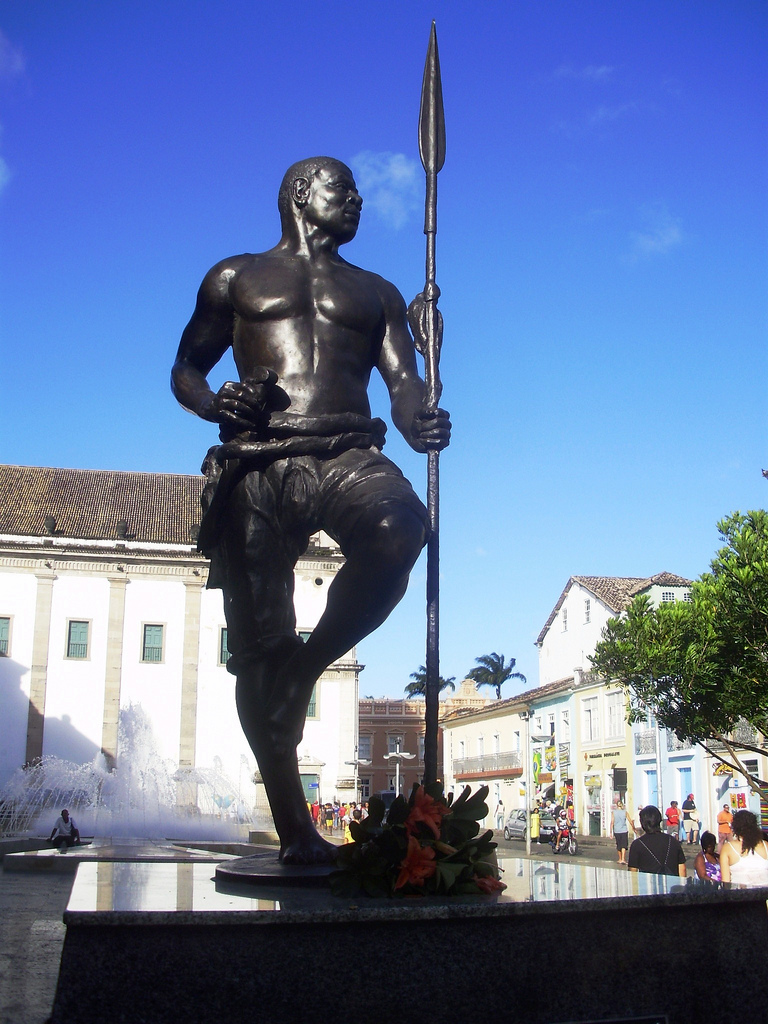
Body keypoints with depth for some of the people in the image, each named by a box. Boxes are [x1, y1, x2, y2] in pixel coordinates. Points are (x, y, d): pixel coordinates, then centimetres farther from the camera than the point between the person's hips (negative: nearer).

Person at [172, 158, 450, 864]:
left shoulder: (376, 293, 26)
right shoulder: (235, 278, 21)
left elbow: (402, 379, 13)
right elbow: (186, 369, 20)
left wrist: (420, 424, -10)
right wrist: (214, 404, -4)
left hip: (349, 456, 1)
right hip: (258, 465, -1)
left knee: (397, 533, -35)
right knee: (258, 643, -7)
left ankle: (307, 664, -10)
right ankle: (294, 828, 1)